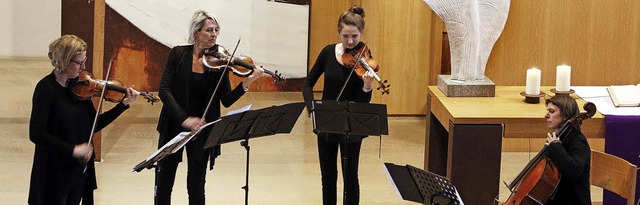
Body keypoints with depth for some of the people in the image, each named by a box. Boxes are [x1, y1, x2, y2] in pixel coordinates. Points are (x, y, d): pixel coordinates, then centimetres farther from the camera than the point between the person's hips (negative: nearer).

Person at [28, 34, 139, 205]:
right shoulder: (46, 88, -16)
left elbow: (94, 125, 7)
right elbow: (36, 134, -22)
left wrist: (123, 105, -2)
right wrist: (72, 149, -26)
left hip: (79, 170, 6)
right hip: (54, 172, -6)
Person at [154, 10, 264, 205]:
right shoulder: (178, 54, -5)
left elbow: (227, 101, -5)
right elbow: (164, 90, -13)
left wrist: (246, 83, -22)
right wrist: (184, 119, -24)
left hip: (201, 129, 1)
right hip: (174, 126, -1)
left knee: (196, 185, 5)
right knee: (163, 182, 6)